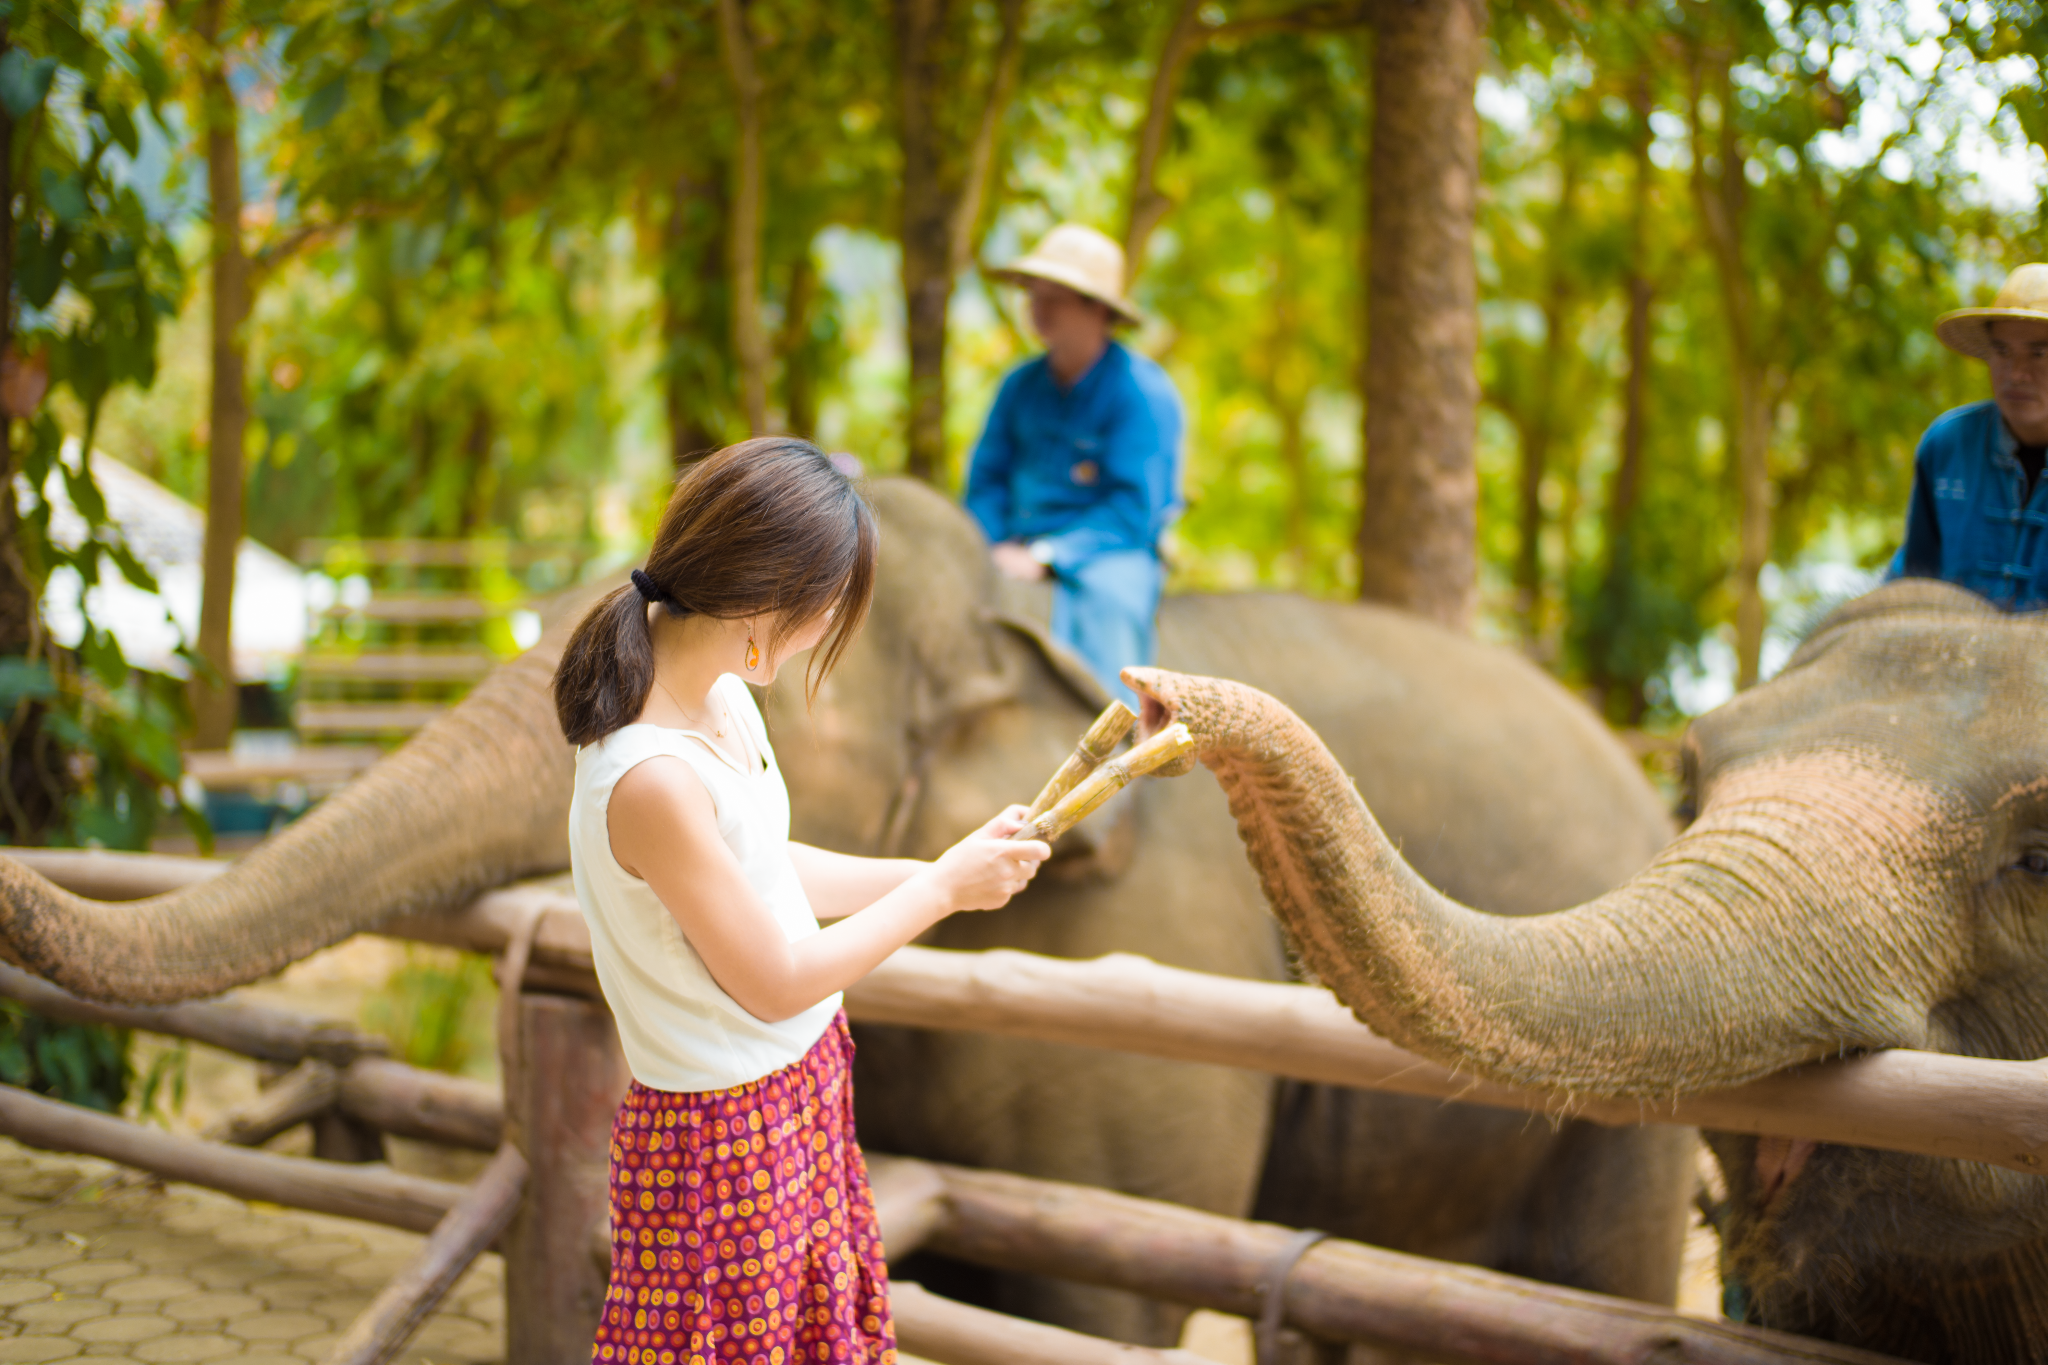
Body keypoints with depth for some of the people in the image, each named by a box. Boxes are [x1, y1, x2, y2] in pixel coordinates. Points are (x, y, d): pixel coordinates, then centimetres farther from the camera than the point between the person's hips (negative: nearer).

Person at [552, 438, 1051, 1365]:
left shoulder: (721, 697, -4)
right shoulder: (653, 778, -32)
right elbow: (774, 981, -23)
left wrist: (934, 871, 6)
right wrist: (942, 888, -13)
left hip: (800, 1095, 9)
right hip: (726, 1129, -9)